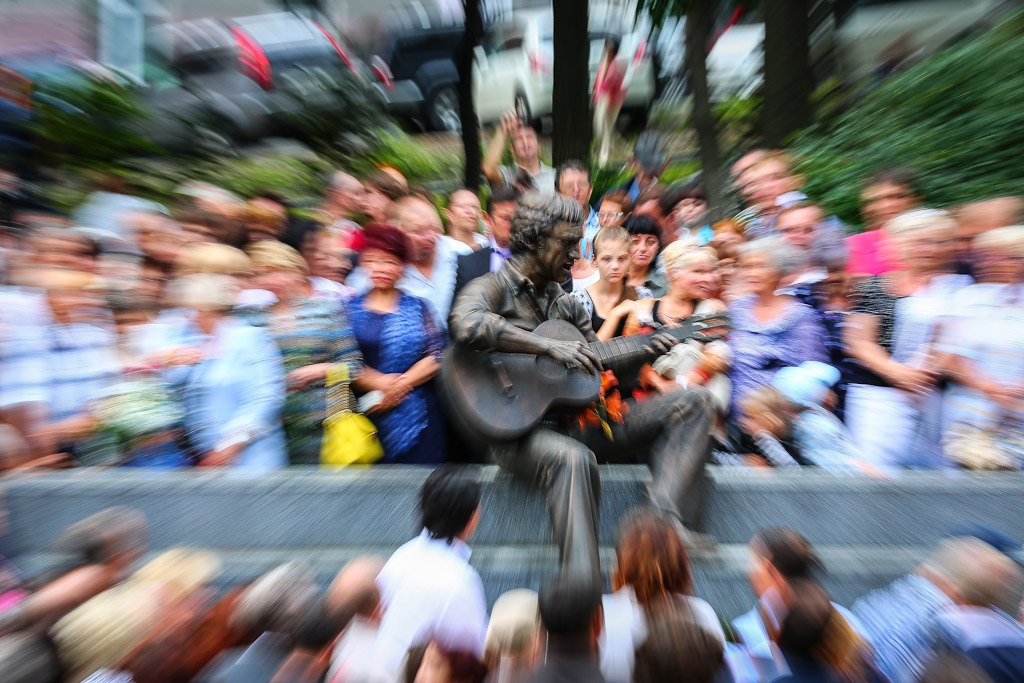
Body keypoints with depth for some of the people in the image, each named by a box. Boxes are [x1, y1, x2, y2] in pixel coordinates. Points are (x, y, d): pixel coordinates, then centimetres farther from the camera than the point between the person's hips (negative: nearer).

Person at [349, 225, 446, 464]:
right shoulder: (349, 309, 7)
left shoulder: (417, 307, 6)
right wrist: (377, 382, -14)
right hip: (367, 413, 1)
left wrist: (401, 384, -12)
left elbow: (436, 357, -3)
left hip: (418, 416, 0)